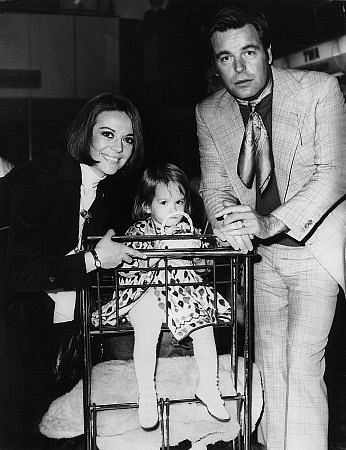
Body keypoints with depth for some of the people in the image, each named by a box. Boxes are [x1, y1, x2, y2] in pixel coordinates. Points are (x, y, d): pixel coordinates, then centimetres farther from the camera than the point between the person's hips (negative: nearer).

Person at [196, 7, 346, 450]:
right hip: (259, 252, 4)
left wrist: (271, 222, -30)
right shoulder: (208, 113, 0)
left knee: (302, 366, -12)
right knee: (268, 365, 8)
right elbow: (214, 186, 3)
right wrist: (227, 222, -21)